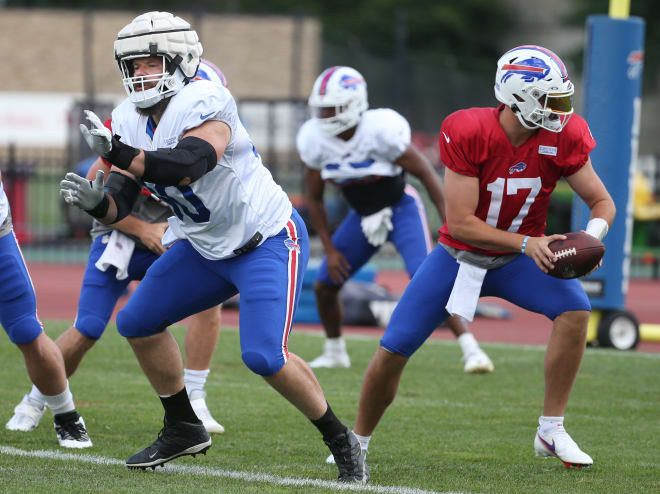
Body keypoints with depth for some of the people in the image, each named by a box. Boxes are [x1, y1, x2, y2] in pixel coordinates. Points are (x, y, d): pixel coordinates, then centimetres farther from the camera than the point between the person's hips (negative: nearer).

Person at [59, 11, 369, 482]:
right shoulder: (131, 121, -1)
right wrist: (96, 200, -25)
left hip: (269, 241, -9)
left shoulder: (203, 104, -25)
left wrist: (121, 154, -51)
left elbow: (188, 166, -43)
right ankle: (184, 428, 23)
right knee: (138, 323, 7)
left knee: (264, 356, -21)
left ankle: (340, 439, -1)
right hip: (207, 246, 9)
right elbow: (120, 202, -2)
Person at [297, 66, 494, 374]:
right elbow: (314, 198, 2)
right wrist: (329, 249, -2)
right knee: (324, 285, 4)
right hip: (363, 217, 6)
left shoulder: (380, 130, -29)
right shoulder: (315, 140, -12)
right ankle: (334, 352, 29)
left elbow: (426, 174, -20)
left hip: (401, 209, -6)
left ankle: (471, 350, -21)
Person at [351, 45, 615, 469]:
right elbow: (460, 223, -27)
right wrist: (526, 243, -36)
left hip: (517, 260, 2)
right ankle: (357, 442, 21)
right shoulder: (467, 133, -27)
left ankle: (551, 431, -14)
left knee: (575, 308, -26)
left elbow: (602, 202, -8)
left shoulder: (563, 138, -17)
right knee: (393, 351, -5)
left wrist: (592, 235, -31)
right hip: (460, 255, -2)